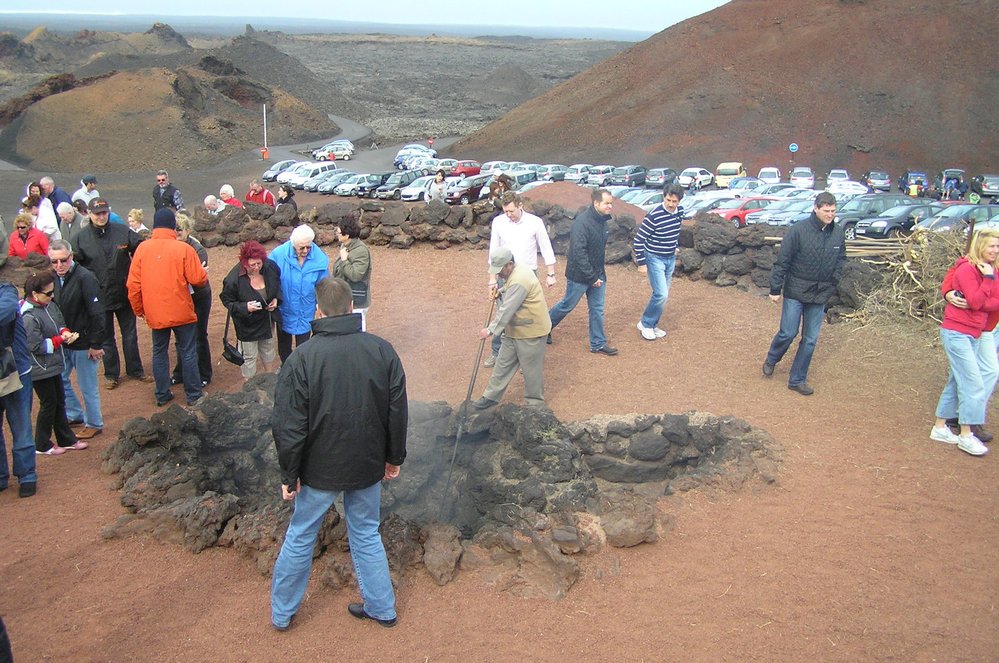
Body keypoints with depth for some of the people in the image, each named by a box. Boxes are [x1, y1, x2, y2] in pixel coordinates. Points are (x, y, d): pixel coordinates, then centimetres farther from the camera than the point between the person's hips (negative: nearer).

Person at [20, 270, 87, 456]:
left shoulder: (49, 305, 0)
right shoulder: (28, 317, -25)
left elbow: (60, 323, 12)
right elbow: (36, 346, -25)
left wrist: (65, 332, -10)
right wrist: (60, 339, -19)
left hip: (52, 365, 8)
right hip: (40, 369, -8)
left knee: (60, 402, 17)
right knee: (49, 404, 5)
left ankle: (66, 439, 30)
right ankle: (42, 445, 22)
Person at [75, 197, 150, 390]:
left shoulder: (123, 232, -7)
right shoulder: (81, 238, -7)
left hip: (124, 293, 0)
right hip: (99, 296, 0)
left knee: (130, 334, 13)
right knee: (105, 337, 12)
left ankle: (135, 370, 27)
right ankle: (111, 374, 25)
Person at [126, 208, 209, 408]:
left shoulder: (142, 249, -5)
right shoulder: (183, 249, -14)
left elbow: (133, 284, -2)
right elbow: (197, 279, -13)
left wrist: (138, 309, 11)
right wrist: (204, 273, 11)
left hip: (155, 314, 3)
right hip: (181, 312, -3)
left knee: (159, 352, 16)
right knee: (188, 352, 9)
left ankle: (162, 395, 22)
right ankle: (194, 395, 15)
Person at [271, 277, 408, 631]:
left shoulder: (303, 358, -18)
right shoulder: (382, 350, -9)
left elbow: (289, 426, -16)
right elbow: (398, 412, -1)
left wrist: (289, 475, -3)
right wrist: (394, 458, 12)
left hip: (320, 469, -2)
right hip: (368, 467, 3)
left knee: (299, 538, 16)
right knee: (367, 535, 20)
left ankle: (282, 613, 31)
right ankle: (382, 608, 31)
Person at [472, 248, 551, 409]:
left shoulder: (519, 281, -28)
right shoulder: (516, 270, 4)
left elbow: (506, 310, -27)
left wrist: (491, 330, -22)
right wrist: (501, 291, 9)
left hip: (531, 330, -10)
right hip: (515, 329, 10)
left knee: (531, 368, 4)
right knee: (504, 363, 15)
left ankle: (535, 403, 20)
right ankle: (492, 396, 25)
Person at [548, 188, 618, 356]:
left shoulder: (602, 221, 3)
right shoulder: (582, 222, -24)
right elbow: (579, 252, -27)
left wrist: (599, 275, 13)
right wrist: (592, 277, -24)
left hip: (597, 275, 7)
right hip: (579, 276, -7)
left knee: (597, 309, 11)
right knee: (567, 306, 9)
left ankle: (598, 343, 21)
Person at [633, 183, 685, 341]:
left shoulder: (680, 211, -4)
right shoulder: (654, 215, -24)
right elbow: (638, 240, -19)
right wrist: (641, 263, -16)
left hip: (670, 259, 7)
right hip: (655, 258, -7)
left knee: (662, 294, 11)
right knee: (661, 294, -12)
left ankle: (652, 325, 25)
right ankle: (645, 324, 7)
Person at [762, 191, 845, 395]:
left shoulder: (838, 233, -1)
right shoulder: (798, 230, -15)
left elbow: (841, 259, 15)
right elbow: (782, 261, -12)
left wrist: (833, 282, 5)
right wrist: (775, 289, -10)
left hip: (820, 295, 4)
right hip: (795, 292, -4)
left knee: (810, 340, 7)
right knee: (788, 333, -1)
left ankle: (797, 380, 20)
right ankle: (771, 360, 30)